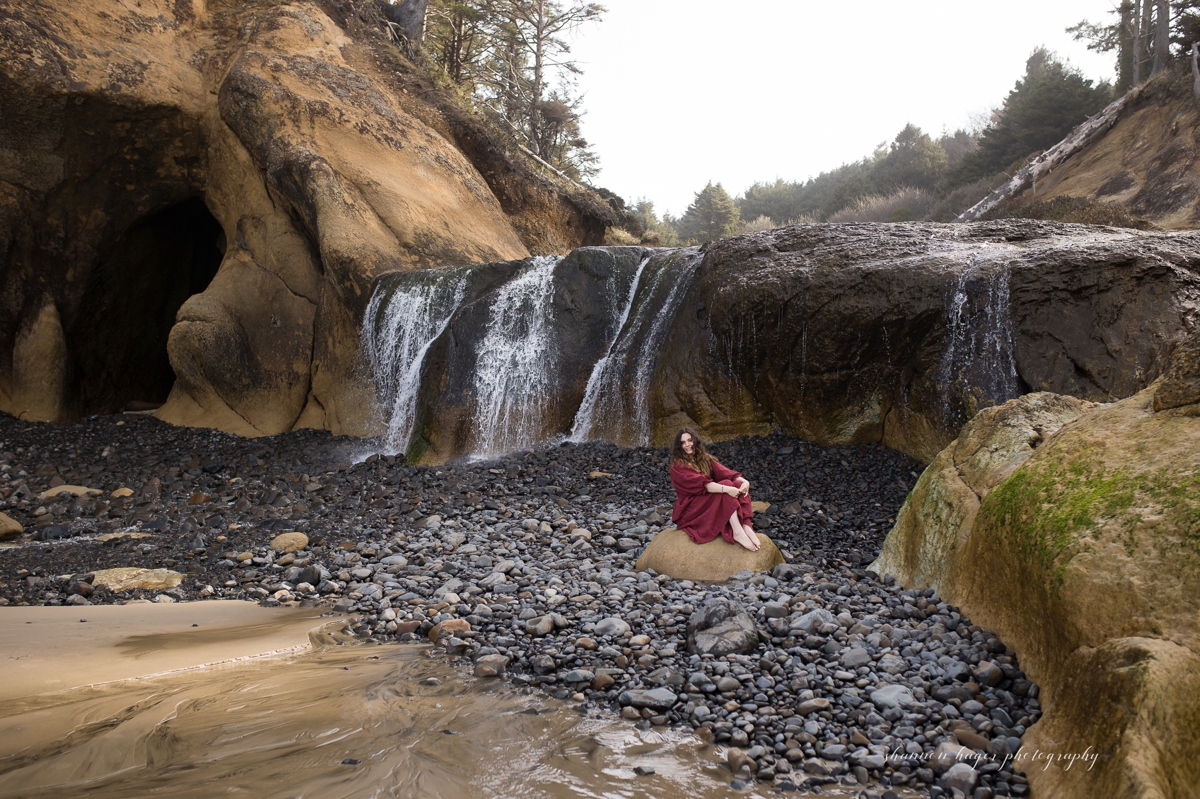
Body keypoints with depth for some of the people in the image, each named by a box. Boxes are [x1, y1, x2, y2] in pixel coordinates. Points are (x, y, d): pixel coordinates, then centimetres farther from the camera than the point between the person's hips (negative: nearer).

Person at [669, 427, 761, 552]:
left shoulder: (705, 459, 12)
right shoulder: (678, 466, -9)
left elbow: (725, 472, -5)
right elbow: (701, 483, -25)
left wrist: (744, 481, -24)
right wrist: (725, 488, -37)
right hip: (690, 509, -6)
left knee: (738, 485, -17)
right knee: (727, 484, -25)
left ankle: (746, 527, -34)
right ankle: (737, 532, -38)